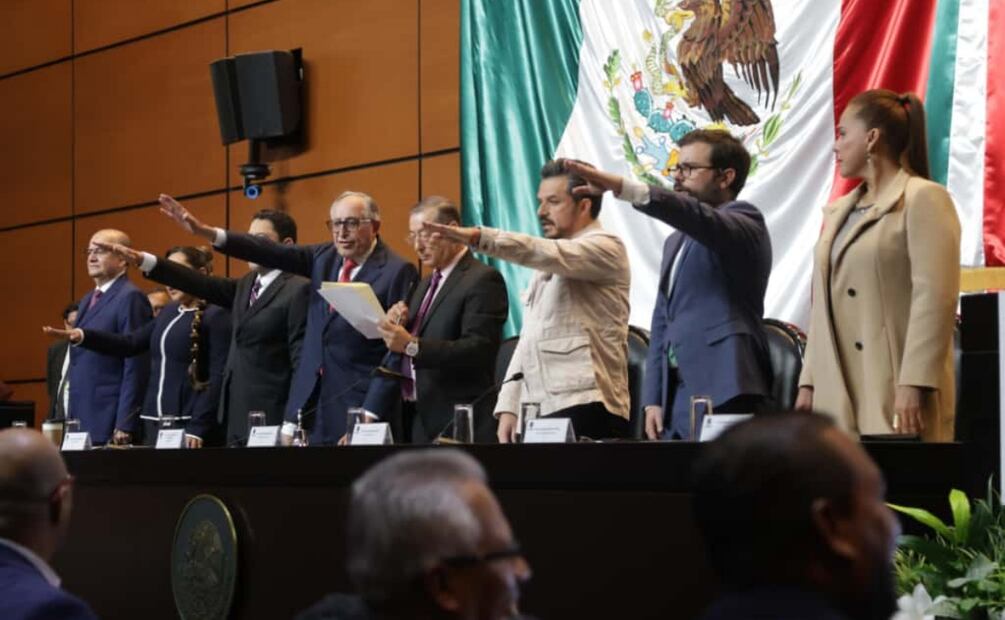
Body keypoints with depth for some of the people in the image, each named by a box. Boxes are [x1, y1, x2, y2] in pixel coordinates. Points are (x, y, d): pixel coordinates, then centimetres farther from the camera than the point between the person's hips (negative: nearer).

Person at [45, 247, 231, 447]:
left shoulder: (216, 316, -8)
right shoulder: (169, 313, 15)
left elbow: (218, 376, -13)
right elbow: (130, 343, 14)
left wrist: (198, 428, -18)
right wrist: (83, 336, -1)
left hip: (187, 424, -7)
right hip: (153, 422, 7)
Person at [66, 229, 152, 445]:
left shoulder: (130, 298, -9)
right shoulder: (87, 300, 19)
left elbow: (135, 367, -14)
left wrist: (124, 426, -17)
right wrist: (69, 419, 16)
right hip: (79, 422, 8)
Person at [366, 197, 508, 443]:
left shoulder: (483, 280, -9)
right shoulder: (427, 284, 19)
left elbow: (478, 350, -21)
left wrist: (411, 345, -25)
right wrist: (397, 327, -1)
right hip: (416, 420, 8)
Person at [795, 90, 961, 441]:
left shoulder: (924, 199, -4)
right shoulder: (839, 212, 20)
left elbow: (934, 298, -13)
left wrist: (914, 385, -20)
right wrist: (809, 382, 12)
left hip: (896, 392, -7)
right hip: (838, 395, 7)